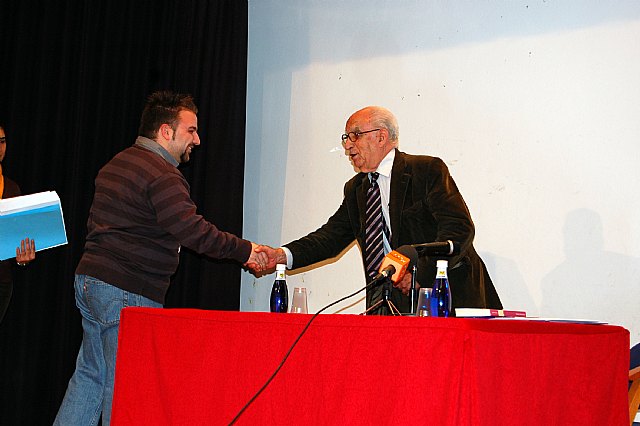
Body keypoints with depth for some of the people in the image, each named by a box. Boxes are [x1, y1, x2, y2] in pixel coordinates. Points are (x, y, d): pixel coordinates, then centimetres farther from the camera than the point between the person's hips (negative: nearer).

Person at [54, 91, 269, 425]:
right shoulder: (163, 175, -15)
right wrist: (245, 251, -16)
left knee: (90, 374, 15)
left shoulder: (117, 164, 16)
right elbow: (194, 232, -24)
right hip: (128, 293, -9)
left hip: (90, 282, 9)